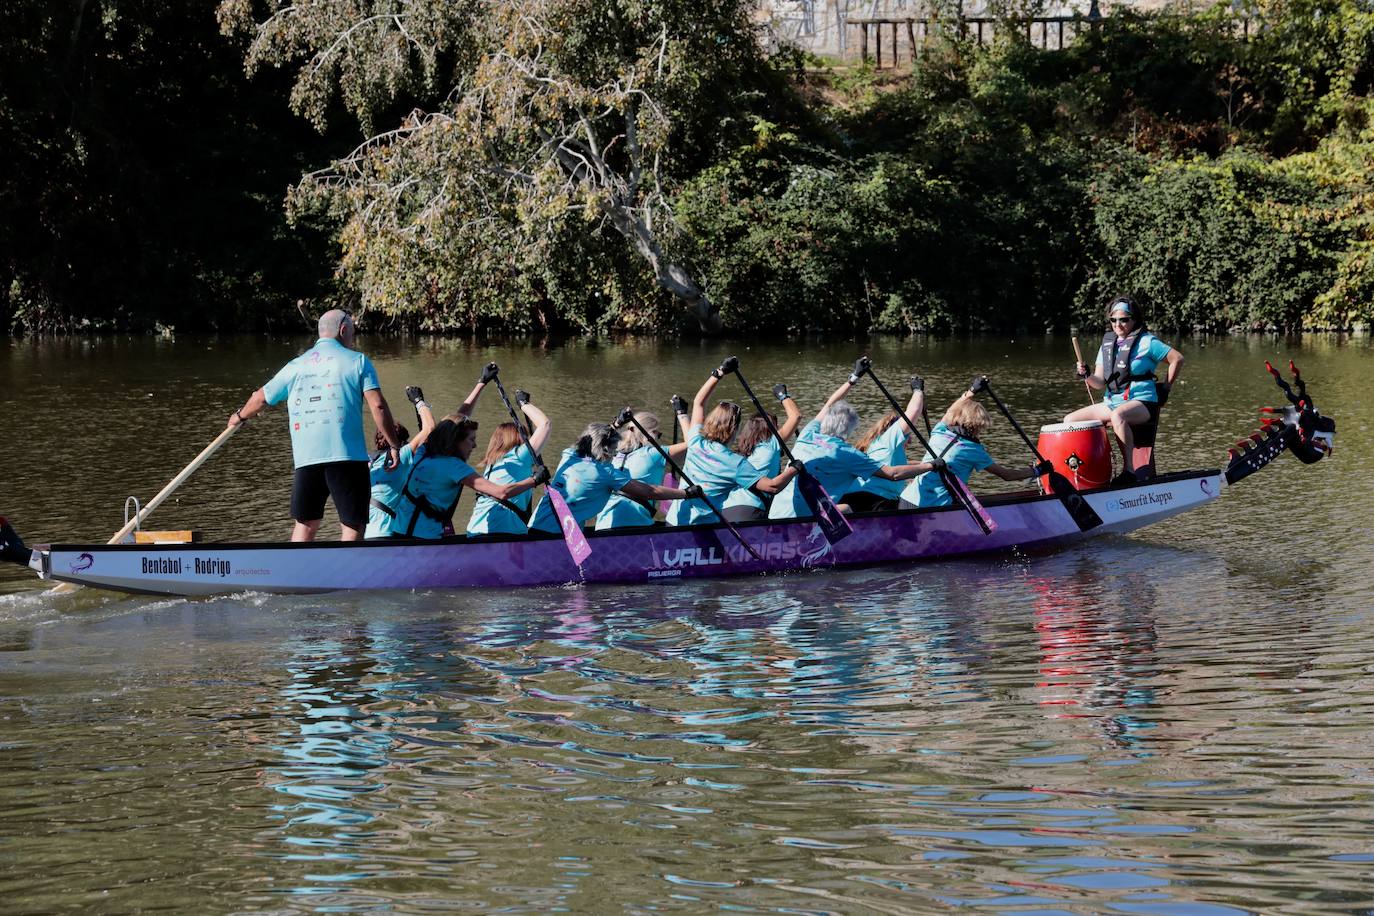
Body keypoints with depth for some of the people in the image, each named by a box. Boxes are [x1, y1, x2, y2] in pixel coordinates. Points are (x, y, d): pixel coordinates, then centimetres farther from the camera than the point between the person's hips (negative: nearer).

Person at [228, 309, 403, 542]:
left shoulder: (295, 366, 16)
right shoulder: (356, 361, 4)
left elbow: (260, 398, 27)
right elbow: (378, 406, -6)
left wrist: (239, 416, 47)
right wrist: (393, 445, 2)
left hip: (306, 458, 4)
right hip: (348, 456, -4)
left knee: (305, 523, 16)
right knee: (353, 527, -2)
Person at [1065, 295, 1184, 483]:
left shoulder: (1146, 342, -4)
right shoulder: (1107, 345, 13)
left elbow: (1177, 359, -2)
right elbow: (1100, 383, 10)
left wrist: (1166, 388, -1)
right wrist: (1086, 376, -11)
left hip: (1142, 402, -7)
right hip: (1111, 402, 7)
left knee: (1117, 415, -41)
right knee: (1069, 421, -4)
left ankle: (1129, 470, -40)